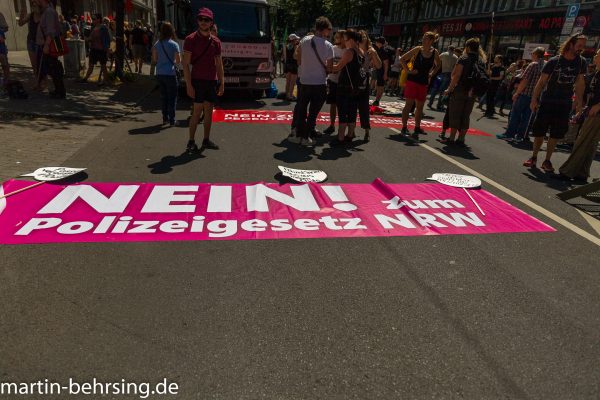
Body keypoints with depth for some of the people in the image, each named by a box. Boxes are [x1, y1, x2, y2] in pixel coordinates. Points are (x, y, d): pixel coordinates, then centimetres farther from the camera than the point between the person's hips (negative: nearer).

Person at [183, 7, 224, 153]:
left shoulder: (216, 42, 8)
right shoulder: (191, 40, -5)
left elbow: (219, 65, 12)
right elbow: (185, 64, -7)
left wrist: (222, 83, 6)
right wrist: (189, 85, -14)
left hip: (212, 81, 5)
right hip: (197, 81, -5)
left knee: (209, 111, 8)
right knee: (197, 111, -6)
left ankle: (206, 140, 17)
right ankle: (191, 142, 2)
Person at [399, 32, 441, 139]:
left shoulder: (435, 52, 2)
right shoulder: (418, 49, -6)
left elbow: (438, 65, 20)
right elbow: (402, 59, -3)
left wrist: (431, 74, 6)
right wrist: (408, 70, -8)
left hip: (424, 82, 3)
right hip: (412, 80, -3)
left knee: (420, 106, 9)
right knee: (409, 104, -3)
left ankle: (417, 128, 20)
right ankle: (404, 128, 3)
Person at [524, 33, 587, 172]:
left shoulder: (581, 62, 3)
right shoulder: (554, 61, -7)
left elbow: (580, 83, 10)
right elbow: (541, 81, -5)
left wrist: (579, 102, 5)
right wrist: (534, 99, -11)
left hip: (565, 104, 3)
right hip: (547, 102, -2)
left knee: (556, 134, 2)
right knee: (539, 131, 0)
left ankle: (547, 161, 12)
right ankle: (534, 157, 15)